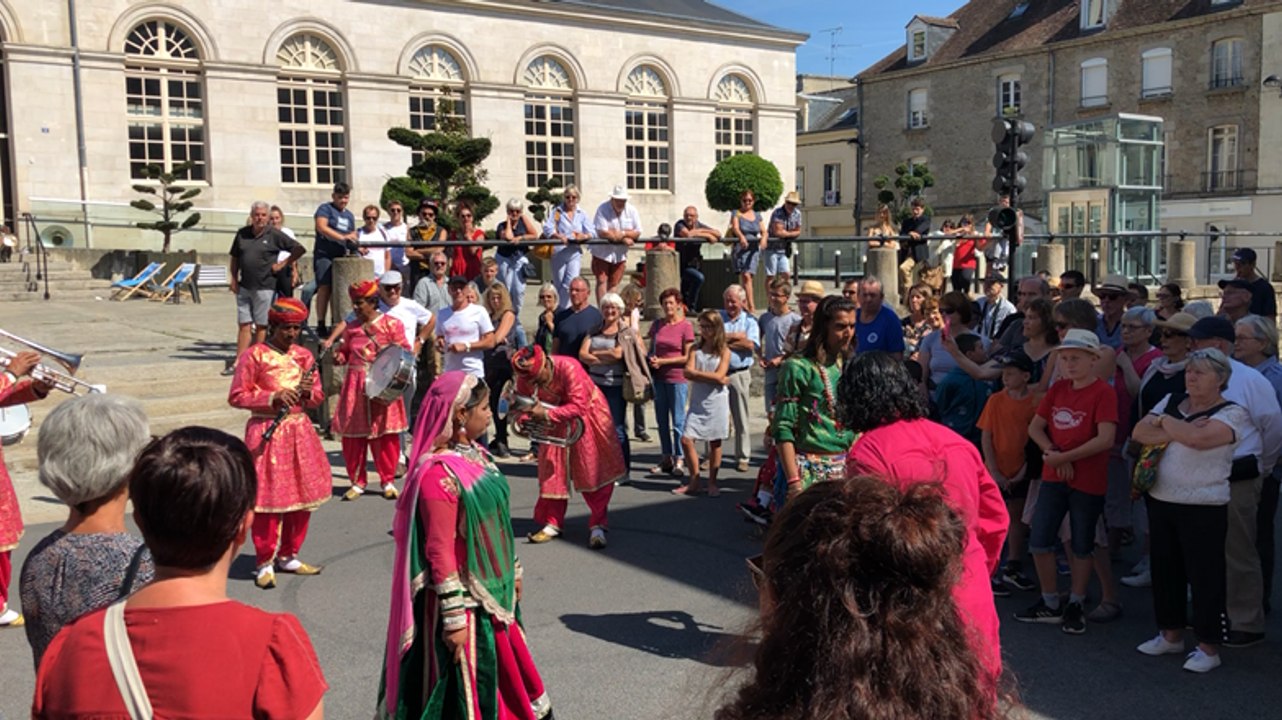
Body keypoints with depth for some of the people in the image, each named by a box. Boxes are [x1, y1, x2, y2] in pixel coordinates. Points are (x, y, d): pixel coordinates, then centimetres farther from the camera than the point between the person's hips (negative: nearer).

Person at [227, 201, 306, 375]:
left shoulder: (274, 235, -4)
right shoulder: (242, 234, 8)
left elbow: (299, 249, -1)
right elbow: (235, 259, 15)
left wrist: (283, 264, -3)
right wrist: (233, 279, 7)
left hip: (264, 287, -4)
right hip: (244, 287, 4)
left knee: (261, 326, 4)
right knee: (244, 325, 5)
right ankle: (238, 362, 6)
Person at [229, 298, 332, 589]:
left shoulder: (304, 355, 10)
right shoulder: (254, 355, -5)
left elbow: (318, 397, 15)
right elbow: (236, 396, -8)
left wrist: (307, 392, -8)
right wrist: (273, 397, -17)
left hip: (299, 430, 6)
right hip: (267, 432, -6)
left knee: (303, 495, 9)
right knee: (268, 497, -4)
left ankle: (288, 556, 24)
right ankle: (264, 563, 8)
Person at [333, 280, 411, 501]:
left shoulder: (391, 323, -1)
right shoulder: (351, 327, 10)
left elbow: (405, 350, 2)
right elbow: (346, 352, 19)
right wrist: (338, 356, -3)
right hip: (356, 385, 3)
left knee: (385, 434, 2)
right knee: (353, 434, 3)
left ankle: (388, 481, 17)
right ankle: (357, 482, 17)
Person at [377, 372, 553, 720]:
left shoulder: (475, 454, 4)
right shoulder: (438, 473, -23)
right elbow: (440, 551, -22)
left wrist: (512, 570, 21)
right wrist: (454, 617, -20)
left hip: (492, 591, 9)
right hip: (463, 598, -9)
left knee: (501, 674, 22)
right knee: (464, 683, 7)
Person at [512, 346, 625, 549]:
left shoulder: (569, 368, -34)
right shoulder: (525, 377, -17)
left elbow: (578, 406, -35)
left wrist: (547, 414, -41)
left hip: (586, 416, -5)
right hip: (555, 425, 5)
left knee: (594, 473, -5)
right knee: (552, 472, 5)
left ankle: (598, 525, 3)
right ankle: (553, 523, 17)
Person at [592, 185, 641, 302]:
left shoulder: (631, 210, 0)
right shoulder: (603, 209, -15)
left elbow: (637, 233, -2)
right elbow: (603, 233, -22)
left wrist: (623, 233, -20)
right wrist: (624, 239, -16)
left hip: (620, 254, 4)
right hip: (602, 253, -4)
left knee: (613, 284, 7)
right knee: (602, 281, -8)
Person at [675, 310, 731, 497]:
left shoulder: (724, 351, 0)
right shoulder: (696, 349, 8)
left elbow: (719, 376, -13)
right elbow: (688, 372, -7)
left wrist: (697, 373, -8)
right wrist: (712, 378, -11)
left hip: (716, 402, -3)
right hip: (697, 402, 3)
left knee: (714, 442, 3)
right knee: (686, 439, -4)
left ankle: (712, 483, 16)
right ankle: (694, 482, 9)